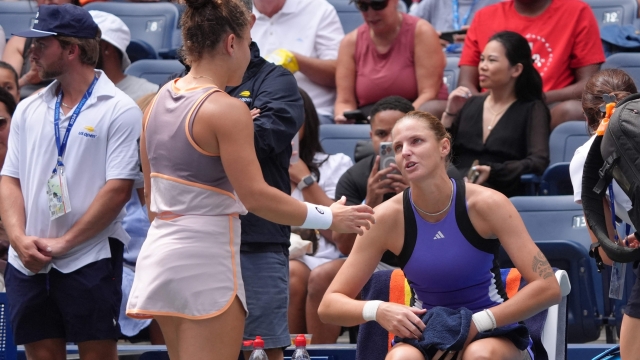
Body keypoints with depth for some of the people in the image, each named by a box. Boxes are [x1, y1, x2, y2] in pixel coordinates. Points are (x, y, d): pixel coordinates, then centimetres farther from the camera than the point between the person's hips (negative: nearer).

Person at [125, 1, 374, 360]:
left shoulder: (161, 100, 10)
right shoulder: (227, 110, -15)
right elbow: (256, 196, -17)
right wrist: (330, 218, -8)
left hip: (161, 248, 9)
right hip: (206, 262, -9)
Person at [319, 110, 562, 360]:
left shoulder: (486, 204, -14)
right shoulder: (388, 217, -9)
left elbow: (547, 287, -17)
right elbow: (329, 306, -7)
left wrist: (477, 323, -26)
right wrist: (376, 310, -28)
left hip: (492, 334, -1)